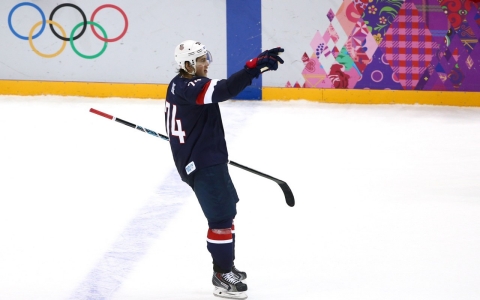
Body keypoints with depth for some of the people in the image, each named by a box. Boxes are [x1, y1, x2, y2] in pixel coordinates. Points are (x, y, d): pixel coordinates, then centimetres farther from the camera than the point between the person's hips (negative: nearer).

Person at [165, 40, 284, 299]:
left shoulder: (180, 85, 12)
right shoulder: (189, 87, -22)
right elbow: (224, 89, -38)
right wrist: (255, 66, -44)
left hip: (207, 158, 11)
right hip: (202, 164, -11)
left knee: (228, 209, 21)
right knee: (221, 217, -9)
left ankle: (225, 266, 31)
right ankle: (222, 278, -1)